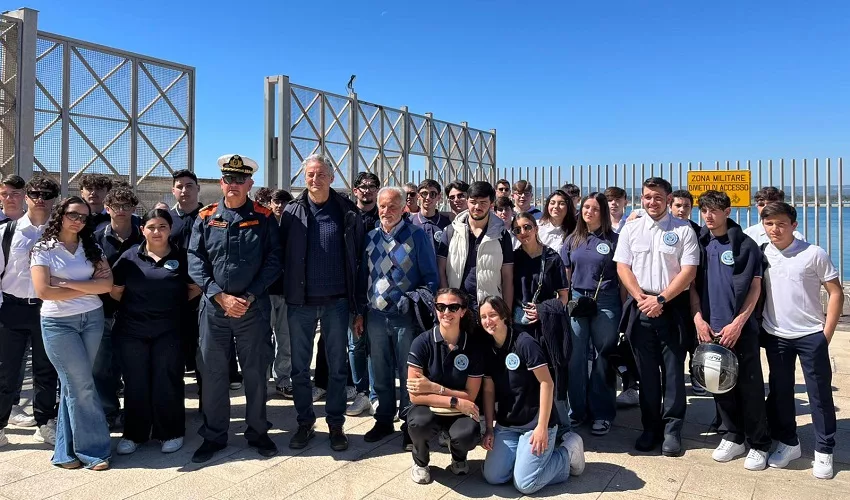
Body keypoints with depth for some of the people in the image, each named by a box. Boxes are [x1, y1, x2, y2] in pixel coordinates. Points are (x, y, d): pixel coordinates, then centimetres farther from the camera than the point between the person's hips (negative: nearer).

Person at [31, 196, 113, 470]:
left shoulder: (92, 248, 8)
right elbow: (43, 291, -12)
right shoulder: (43, 249, -2)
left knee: (73, 384, 9)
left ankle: (68, 449, 22)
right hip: (58, 323, -3)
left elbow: (107, 284, -5)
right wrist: (88, 288, -8)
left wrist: (67, 283, -12)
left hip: (92, 319, 3)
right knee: (83, 385, -3)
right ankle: (93, 448, 8)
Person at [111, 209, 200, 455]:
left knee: (167, 382, 5)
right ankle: (134, 434, 24)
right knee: (135, 383, 10)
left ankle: (170, 433, 19)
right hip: (131, 331, 1)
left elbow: (195, 288, 7)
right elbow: (115, 290, 5)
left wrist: (174, 304, 0)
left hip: (168, 331, -1)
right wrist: (136, 306, 2)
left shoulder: (181, 258, 0)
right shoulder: (130, 256, 1)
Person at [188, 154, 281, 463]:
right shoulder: (205, 218, 5)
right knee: (212, 373, 8)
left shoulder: (264, 219, 1)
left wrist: (248, 297, -13)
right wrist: (221, 297, -12)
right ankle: (214, 435, 24)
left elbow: (273, 262, -4)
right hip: (214, 307, 1)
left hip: (254, 308, -1)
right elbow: (195, 261, -1)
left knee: (256, 372, 8)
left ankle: (258, 432, 25)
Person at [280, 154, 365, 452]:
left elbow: (358, 262, 0)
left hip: (336, 302, -1)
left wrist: (358, 308, -2)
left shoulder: (348, 213, -1)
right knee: (300, 368, 11)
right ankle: (305, 423, 28)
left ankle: (336, 424, 24)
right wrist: (284, 293, -4)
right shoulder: (292, 212, 1)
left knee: (337, 368, 9)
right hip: (300, 303, 1)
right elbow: (281, 256, 3)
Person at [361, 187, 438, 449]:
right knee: (380, 372, 14)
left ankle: (409, 424, 21)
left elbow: (431, 277, -4)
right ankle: (384, 420, 30)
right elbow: (364, 276, 14)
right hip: (376, 316, 4)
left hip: (406, 317, -4)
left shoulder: (417, 235, -5)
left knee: (408, 374, 6)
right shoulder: (371, 237, 8)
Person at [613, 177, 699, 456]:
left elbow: (688, 271, -6)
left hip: (672, 307, -2)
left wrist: (660, 299, -14)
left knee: (673, 370, 1)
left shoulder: (684, 230, 0)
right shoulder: (630, 229, 7)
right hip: (640, 306, 2)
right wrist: (641, 298, -9)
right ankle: (650, 428, 18)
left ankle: (672, 430, 11)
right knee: (646, 371, 8)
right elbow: (622, 267, 3)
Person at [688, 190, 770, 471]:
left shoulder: (745, 245, -2)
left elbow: (755, 287, -4)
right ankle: (733, 437, 25)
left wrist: (737, 323, -11)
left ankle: (759, 445, 15)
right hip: (709, 328, 3)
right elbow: (693, 284, 8)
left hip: (740, 328, -3)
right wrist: (698, 318, -3)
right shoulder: (699, 244, 7)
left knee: (750, 387, 2)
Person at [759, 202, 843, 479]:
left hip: (811, 335, -3)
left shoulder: (814, 253, -9)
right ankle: (788, 443, 26)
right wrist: (758, 327, 5)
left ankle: (823, 451, 18)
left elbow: (836, 293, -4)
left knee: (820, 393, 5)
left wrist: (826, 333, -7)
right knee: (779, 392, 11)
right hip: (775, 336, 3)